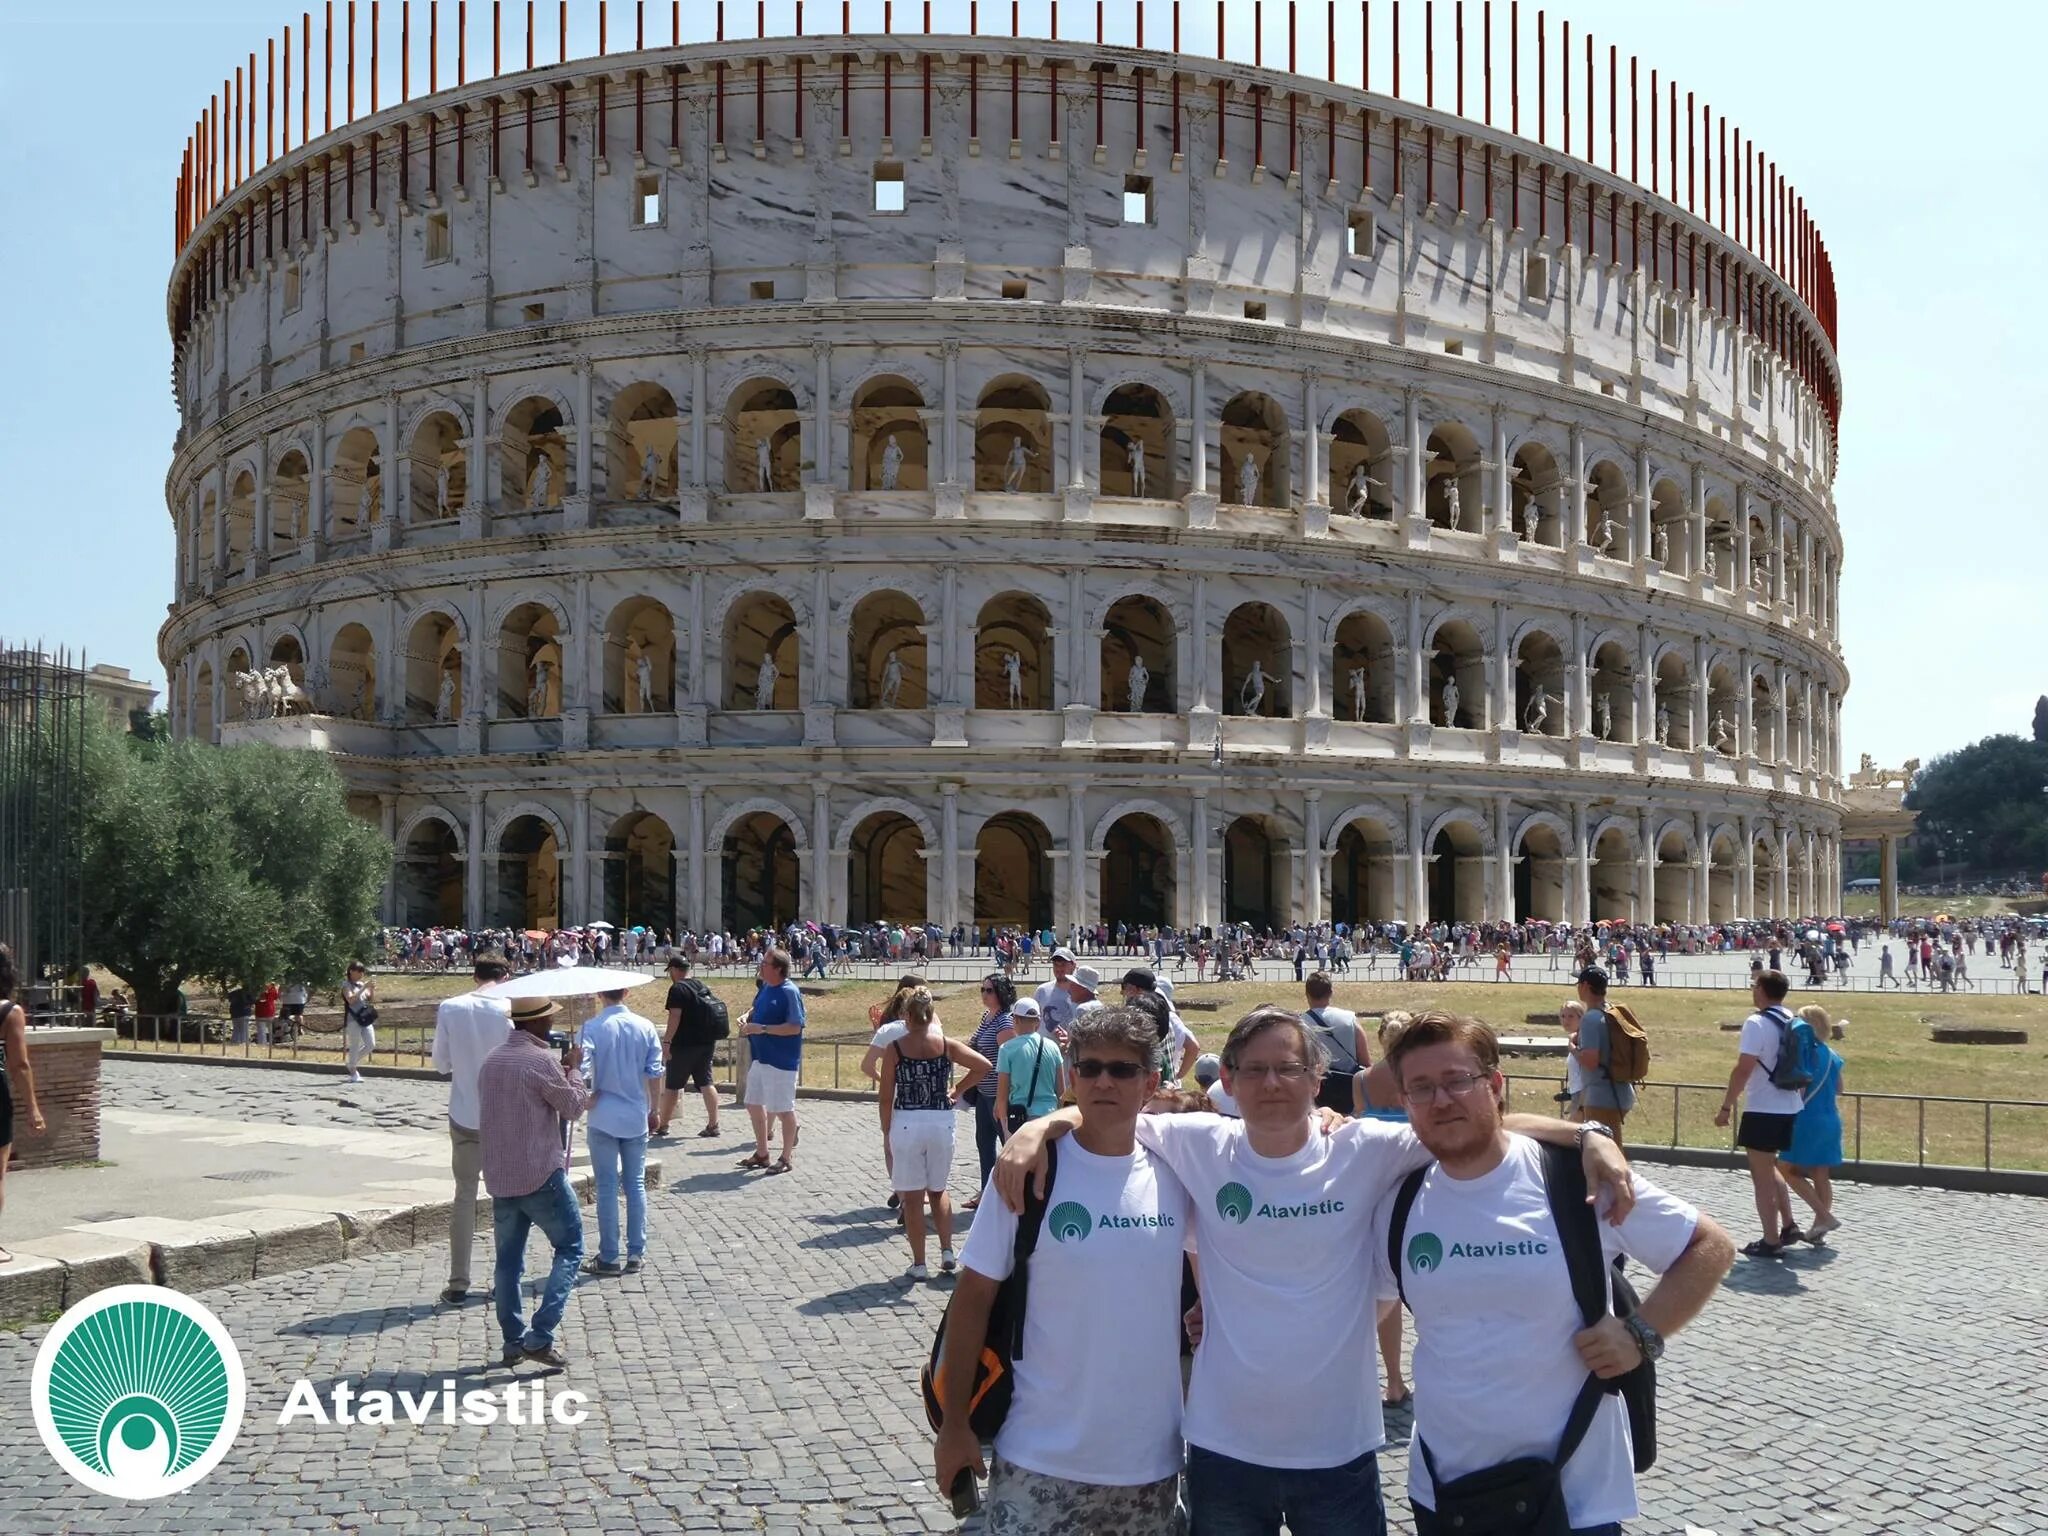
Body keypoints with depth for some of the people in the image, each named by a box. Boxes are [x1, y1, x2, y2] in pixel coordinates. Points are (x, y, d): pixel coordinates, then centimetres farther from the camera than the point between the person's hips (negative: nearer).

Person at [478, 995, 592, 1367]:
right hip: (541, 1175, -7)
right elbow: (574, 1107, -7)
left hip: (499, 1176, 7)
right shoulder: (541, 1060, -16)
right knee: (570, 1248, 3)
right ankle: (541, 1336, -6)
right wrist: (573, 1068, 8)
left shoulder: (491, 1061, 9)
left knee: (508, 1257, 14)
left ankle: (513, 1340, 17)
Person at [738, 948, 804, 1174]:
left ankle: (786, 1159, 13)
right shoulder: (765, 987, 7)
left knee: (783, 1109, 1)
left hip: (780, 1061, -9)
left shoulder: (789, 992, -18)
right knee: (754, 1105, 17)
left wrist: (762, 1028, -24)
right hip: (760, 1057, 9)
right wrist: (747, 1018, 2)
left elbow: (795, 1027, -23)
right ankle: (761, 1154, 31)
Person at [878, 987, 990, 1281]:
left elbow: (885, 1097, -4)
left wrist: (887, 1131, 8)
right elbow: (983, 1065, -7)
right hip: (941, 1122, 2)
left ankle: (919, 1264, 10)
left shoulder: (895, 1049, -5)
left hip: (906, 1124, -2)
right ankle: (947, 1252, 12)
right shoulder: (946, 1044, 0)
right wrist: (958, 1092, 3)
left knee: (913, 1196, 7)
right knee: (938, 1190, 21)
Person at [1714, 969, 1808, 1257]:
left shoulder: (1756, 1023, -17)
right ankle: (1788, 1227, 24)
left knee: (1762, 1175, 3)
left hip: (1763, 1110, -8)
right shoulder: (1793, 1023, 8)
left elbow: (1743, 1070, -21)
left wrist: (1726, 1107, -15)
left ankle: (1771, 1241, 7)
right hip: (1790, 1108, 8)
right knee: (1769, 1168, 25)